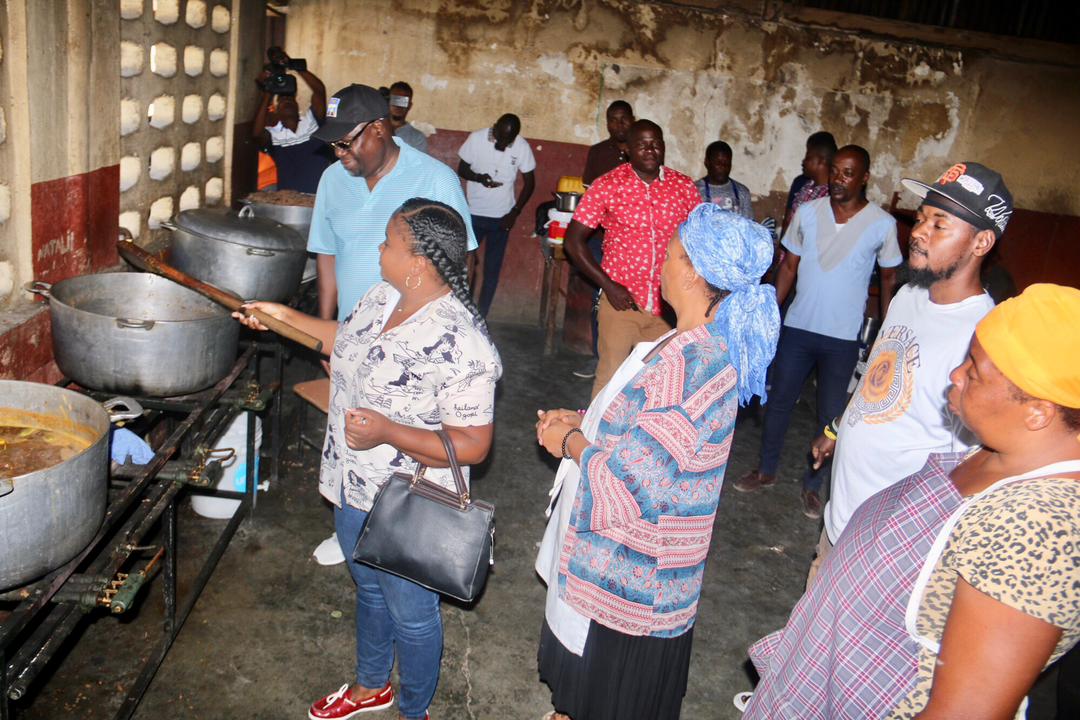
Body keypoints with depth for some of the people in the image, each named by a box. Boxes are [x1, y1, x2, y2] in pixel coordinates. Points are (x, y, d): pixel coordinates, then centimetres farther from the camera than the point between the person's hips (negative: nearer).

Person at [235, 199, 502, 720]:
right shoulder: (384, 297, -4)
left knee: (410, 614, 16)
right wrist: (286, 316, 19)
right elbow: (351, 339, 19)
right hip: (354, 489, 8)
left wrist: (388, 432, -34)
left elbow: (473, 446, -27)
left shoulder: (460, 344, -31)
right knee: (368, 591, 29)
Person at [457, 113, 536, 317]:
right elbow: (461, 169, -1)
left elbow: (529, 182, 0)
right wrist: (479, 177, -22)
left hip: (501, 217, 0)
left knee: (492, 270, 6)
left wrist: (515, 212, -9)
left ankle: (481, 315, 16)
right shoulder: (476, 138, -11)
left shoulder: (522, 147, -10)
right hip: (473, 214, 0)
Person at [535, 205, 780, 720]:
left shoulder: (694, 367, -29)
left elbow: (631, 483, -31)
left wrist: (569, 442, -15)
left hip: (629, 578, -9)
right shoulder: (694, 345, 4)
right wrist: (581, 423, 1)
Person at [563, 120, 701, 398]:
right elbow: (573, 241, -4)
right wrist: (608, 285, -10)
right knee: (610, 375, 5)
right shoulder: (607, 185, -4)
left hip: (668, 305, 3)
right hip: (621, 300, -3)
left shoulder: (685, 186, 3)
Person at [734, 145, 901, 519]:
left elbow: (889, 278, 3)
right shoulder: (807, 212, -3)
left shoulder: (882, 224, -8)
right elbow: (788, 266, 5)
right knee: (779, 402, 14)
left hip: (843, 338, -2)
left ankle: (812, 485, 27)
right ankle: (765, 470, 33)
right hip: (797, 328, 2)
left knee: (831, 415, 8)